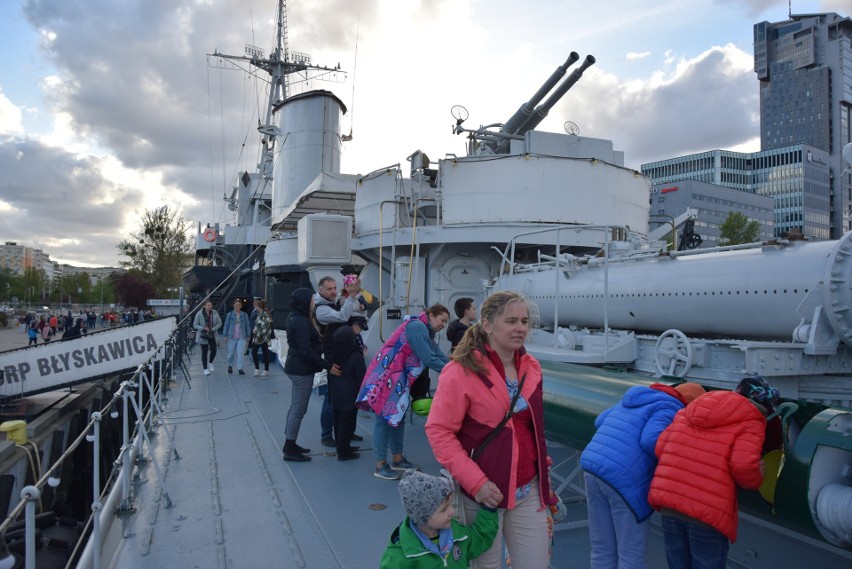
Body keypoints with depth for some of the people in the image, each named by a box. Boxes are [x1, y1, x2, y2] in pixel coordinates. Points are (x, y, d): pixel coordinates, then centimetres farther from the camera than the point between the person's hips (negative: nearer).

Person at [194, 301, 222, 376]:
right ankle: (205, 369, 15)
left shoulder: (215, 313, -2)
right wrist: (203, 328, -20)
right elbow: (195, 325, -5)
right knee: (204, 352, 4)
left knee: (214, 350, -4)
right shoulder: (199, 314, -9)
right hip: (203, 336, -2)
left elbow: (219, 323, 1)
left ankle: (210, 362, 27)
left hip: (212, 335, 2)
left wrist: (213, 329, -15)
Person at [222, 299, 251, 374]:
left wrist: (248, 336, 6)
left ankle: (240, 368, -6)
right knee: (231, 353, 10)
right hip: (232, 337, 0)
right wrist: (225, 335, 1)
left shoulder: (244, 315, 5)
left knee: (240, 353, -8)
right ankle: (230, 366, 31)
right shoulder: (230, 314, 2)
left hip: (241, 337, 0)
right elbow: (226, 325, 4)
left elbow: (247, 326, 9)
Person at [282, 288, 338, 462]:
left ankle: (289, 444, 25)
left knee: (295, 407, 16)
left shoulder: (296, 318, 12)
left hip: (297, 367, 10)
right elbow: (306, 350, -25)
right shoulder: (301, 322, -20)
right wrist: (328, 365, -24)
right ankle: (290, 450, 2)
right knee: (299, 408, -4)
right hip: (302, 369, -10)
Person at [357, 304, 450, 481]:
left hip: (399, 378, 10)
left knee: (397, 417, 14)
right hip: (386, 375, -10)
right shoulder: (417, 326, -18)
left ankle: (397, 459, 24)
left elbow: (439, 355, 10)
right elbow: (428, 359, -22)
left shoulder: (426, 331, 15)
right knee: (385, 418, -5)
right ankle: (380, 465, 2)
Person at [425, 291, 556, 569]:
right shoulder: (462, 370, -17)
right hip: (483, 491, -5)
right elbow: (438, 431, -16)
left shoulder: (531, 367, 3)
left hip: (529, 490, 5)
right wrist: (474, 482, -21)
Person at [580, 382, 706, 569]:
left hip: (592, 466, 8)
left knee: (602, 550, 17)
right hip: (625, 479, -8)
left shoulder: (635, 397, 21)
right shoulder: (670, 407, -3)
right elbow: (651, 441, -17)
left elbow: (600, 421, 23)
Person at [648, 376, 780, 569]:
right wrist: (757, 478, 8)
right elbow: (743, 466, -14)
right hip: (708, 512, -5)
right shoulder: (751, 423, 1)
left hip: (668, 504, 5)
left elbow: (661, 448, 13)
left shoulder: (691, 410, 18)